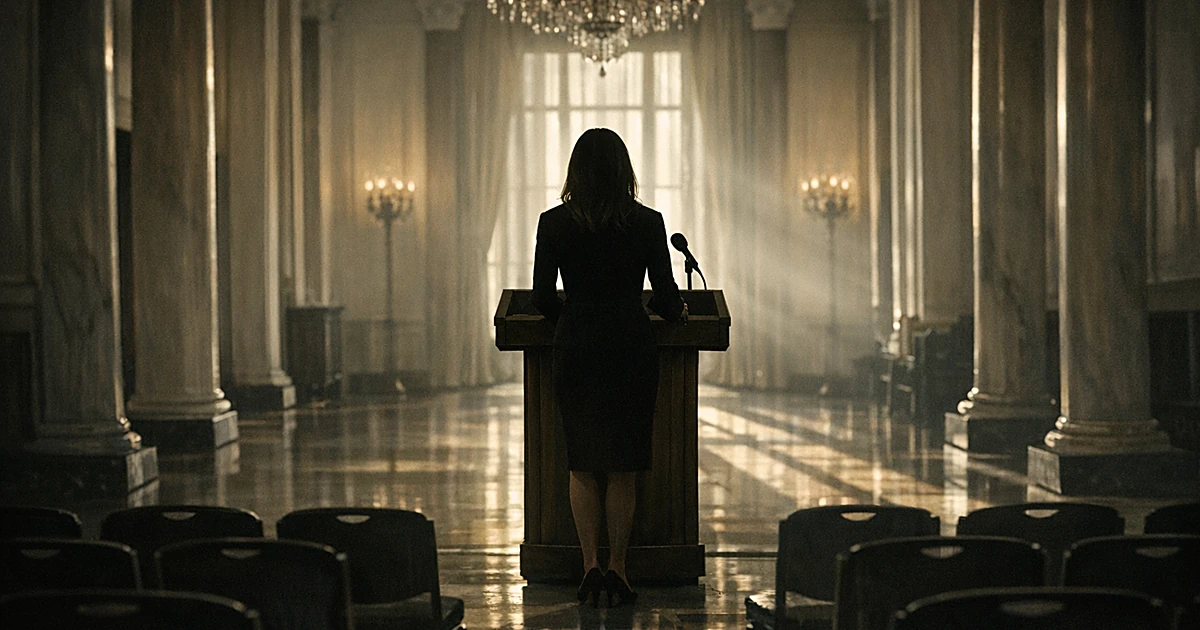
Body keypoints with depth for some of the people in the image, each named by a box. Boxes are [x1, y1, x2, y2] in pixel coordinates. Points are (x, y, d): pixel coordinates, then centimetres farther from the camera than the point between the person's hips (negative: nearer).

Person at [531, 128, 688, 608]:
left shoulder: (553, 223, -4)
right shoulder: (647, 223, -5)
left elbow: (542, 297, -3)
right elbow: (666, 294, -2)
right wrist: (677, 313, 21)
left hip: (576, 348, 1)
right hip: (630, 348, 0)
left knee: (582, 465, 11)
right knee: (623, 467, 7)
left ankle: (590, 565, 1)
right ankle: (617, 569, 8)